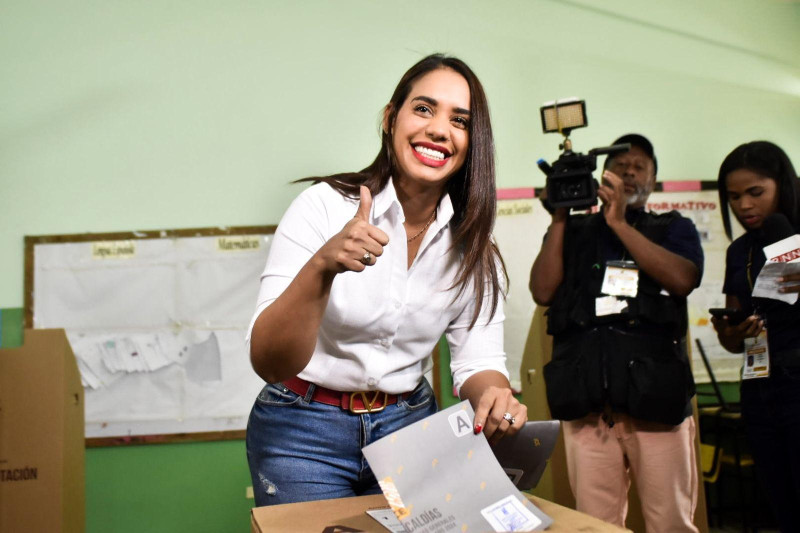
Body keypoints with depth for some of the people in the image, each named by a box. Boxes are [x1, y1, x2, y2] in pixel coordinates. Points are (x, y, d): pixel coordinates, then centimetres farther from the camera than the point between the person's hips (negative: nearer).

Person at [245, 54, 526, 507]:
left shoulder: (473, 246, -4)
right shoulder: (324, 205, -17)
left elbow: (479, 360, -5)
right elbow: (268, 363, -22)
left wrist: (492, 396, -29)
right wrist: (321, 268, -39)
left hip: (411, 424, 4)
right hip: (305, 433, -3)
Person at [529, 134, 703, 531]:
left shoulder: (674, 228, 17)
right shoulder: (574, 230, 19)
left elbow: (682, 279, -5)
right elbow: (543, 291, 3)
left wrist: (619, 222, -6)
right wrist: (558, 218, 2)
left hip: (656, 397, 0)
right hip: (587, 401, 1)